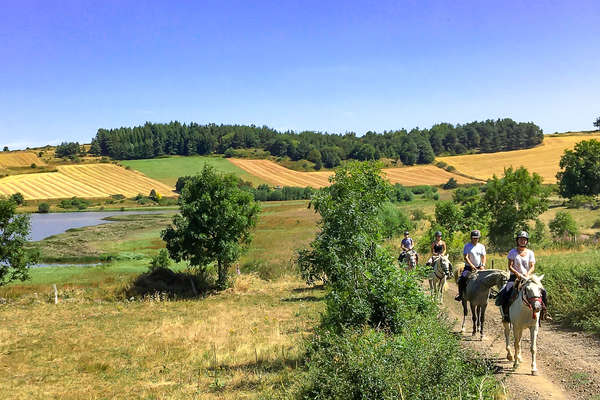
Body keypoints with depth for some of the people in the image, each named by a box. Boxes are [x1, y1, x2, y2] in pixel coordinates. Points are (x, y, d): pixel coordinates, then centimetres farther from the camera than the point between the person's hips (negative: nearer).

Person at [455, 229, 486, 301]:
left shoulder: (481, 246, 10)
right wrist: (472, 265, -22)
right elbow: (466, 257, -10)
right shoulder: (467, 246, -1)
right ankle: (460, 295, -12)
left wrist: (483, 265, -14)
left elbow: (483, 257, 5)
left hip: (479, 268, 3)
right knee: (461, 279, -22)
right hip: (468, 267, -3)